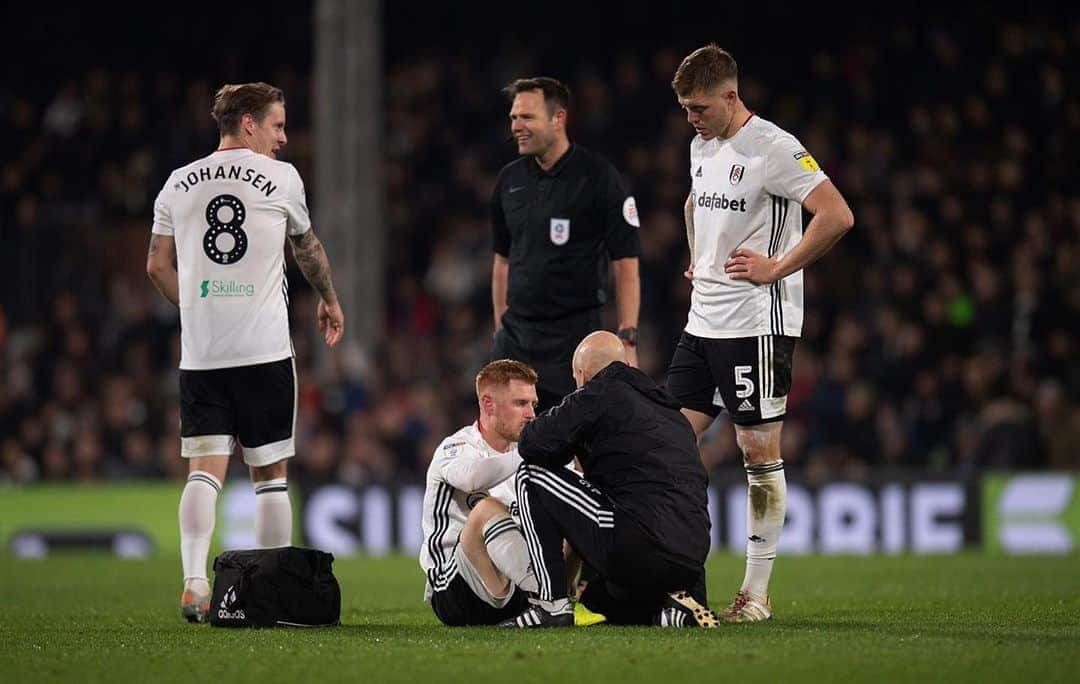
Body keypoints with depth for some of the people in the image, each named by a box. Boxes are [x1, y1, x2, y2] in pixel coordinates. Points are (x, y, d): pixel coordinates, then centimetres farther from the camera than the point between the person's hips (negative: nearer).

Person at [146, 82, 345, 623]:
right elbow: (308, 248, 17)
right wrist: (329, 300, 34)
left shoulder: (178, 185, 9)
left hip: (199, 354, 3)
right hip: (265, 350, -3)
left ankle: (194, 583, -16)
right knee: (270, 474, 5)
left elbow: (158, 266, 13)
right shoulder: (281, 178, 1)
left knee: (203, 471, 0)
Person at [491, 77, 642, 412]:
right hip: (516, 333, 5)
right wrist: (501, 329, 14)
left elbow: (626, 265, -7)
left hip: (575, 335, -5)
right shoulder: (509, 180, 10)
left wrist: (627, 341, -13)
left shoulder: (599, 178, -7)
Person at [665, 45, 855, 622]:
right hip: (703, 322, 8)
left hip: (757, 323, -8)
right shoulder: (701, 147, 13)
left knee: (759, 450, -3)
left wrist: (775, 268, -16)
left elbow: (837, 216, -20)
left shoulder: (772, 148, -13)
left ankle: (757, 591, 2)